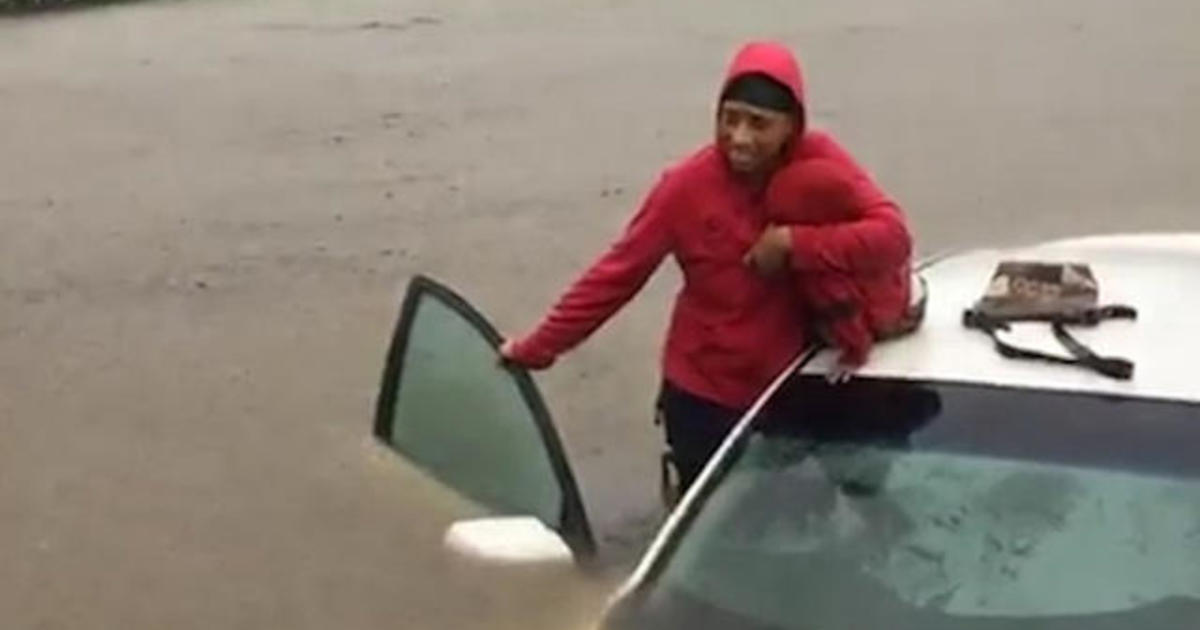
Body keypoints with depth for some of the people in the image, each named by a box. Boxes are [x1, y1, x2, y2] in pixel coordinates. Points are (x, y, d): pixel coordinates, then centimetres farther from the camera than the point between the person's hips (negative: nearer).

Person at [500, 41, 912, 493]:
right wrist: (536, 349, -5)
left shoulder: (818, 162, -13)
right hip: (703, 397, -1)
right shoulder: (688, 185, -15)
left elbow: (892, 237, -24)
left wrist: (792, 243, -30)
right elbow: (615, 275, -8)